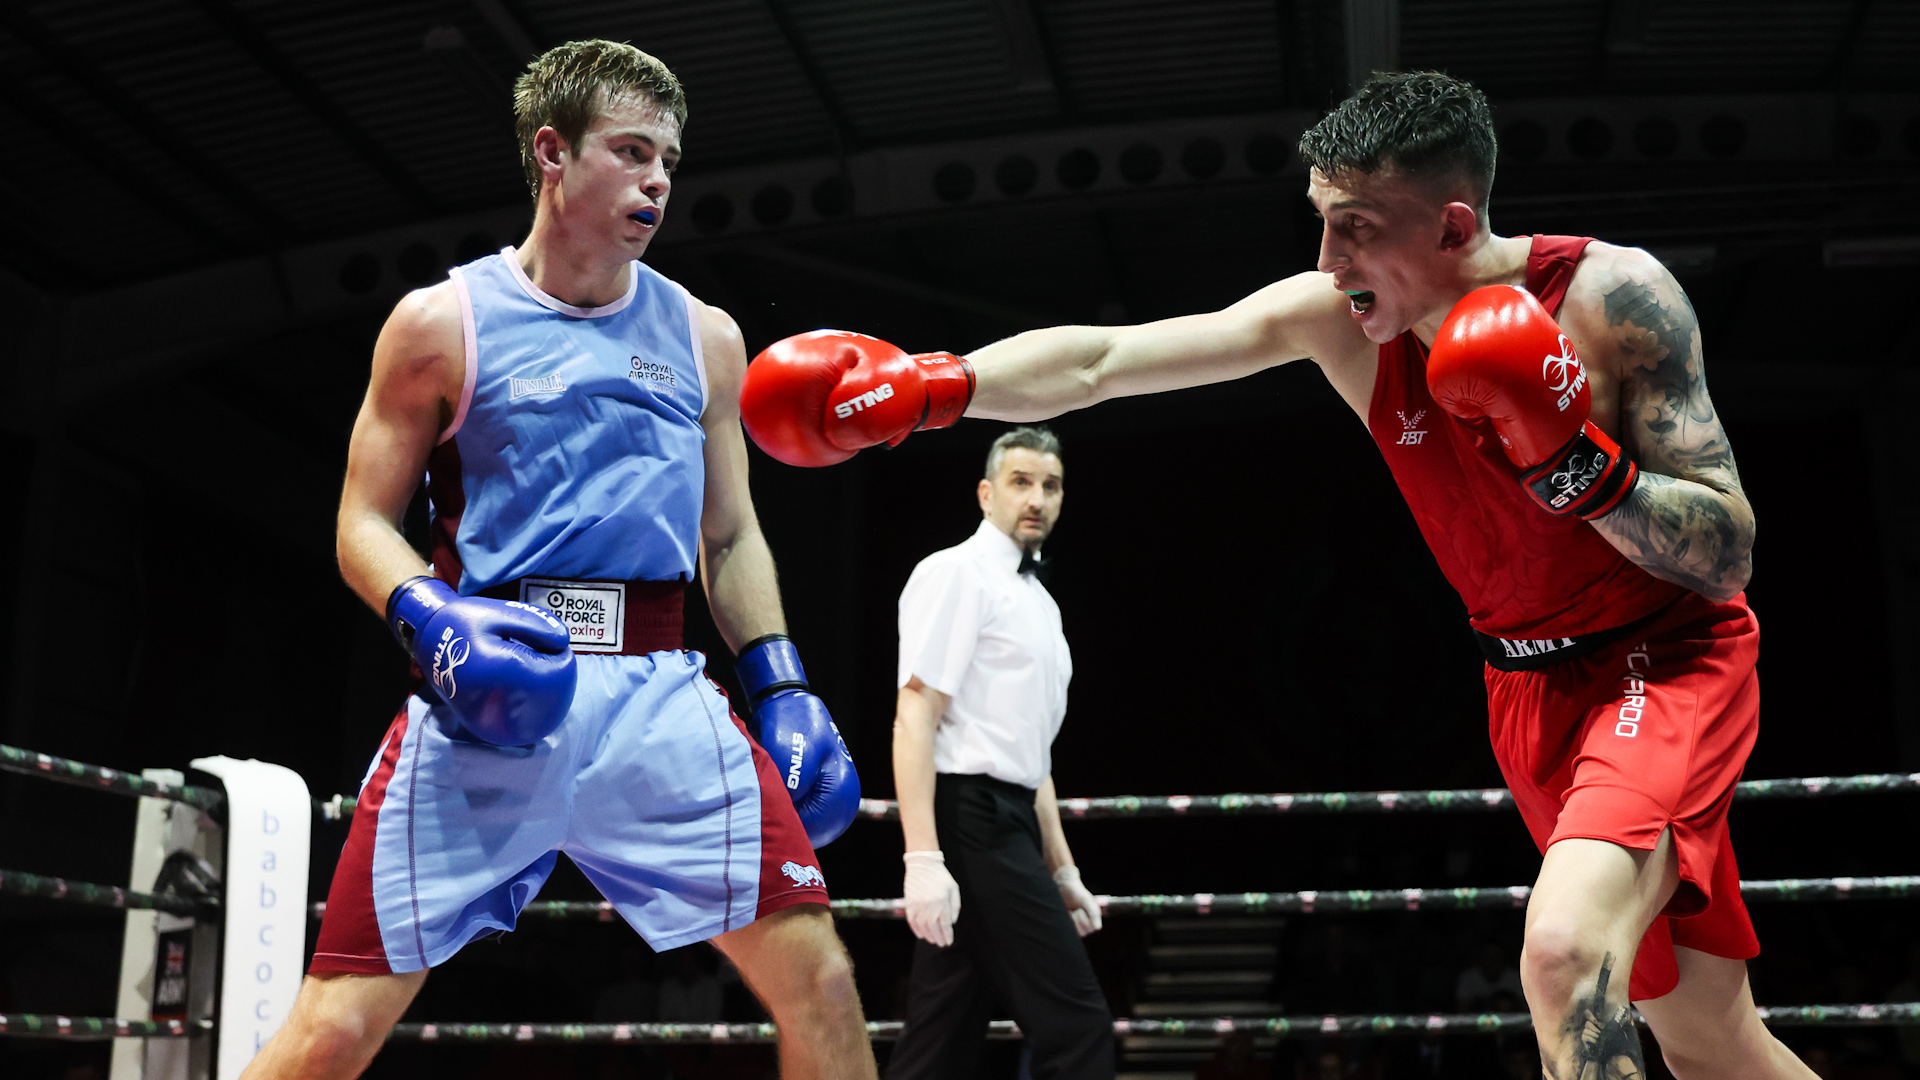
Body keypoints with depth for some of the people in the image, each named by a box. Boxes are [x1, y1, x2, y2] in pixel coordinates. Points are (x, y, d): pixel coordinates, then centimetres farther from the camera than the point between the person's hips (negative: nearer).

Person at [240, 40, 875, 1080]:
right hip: (484, 689, -2)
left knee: (819, 982, -7)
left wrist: (783, 690, 6)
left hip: (658, 696, 3)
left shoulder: (705, 338, 14)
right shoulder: (442, 321, 4)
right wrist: (434, 621, -15)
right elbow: (365, 525, 6)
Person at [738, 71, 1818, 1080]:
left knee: (1565, 952, -31)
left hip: (1670, 660, -5)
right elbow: (1100, 359, -13)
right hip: (1530, 689, 5)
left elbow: (1728, 557, -20)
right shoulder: (1337, 316, -9)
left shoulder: (1613, 294, -21)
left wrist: (1577, 465, -34)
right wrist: (930, 382, -25)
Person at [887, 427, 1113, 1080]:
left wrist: (1062, 870, 21)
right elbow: (913, 717, -15)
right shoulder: (958, 572, -6)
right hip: (972, 821, -9)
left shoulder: (1039, 602, 22)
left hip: (1008, 828, 9)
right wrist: (923, 859, -24)